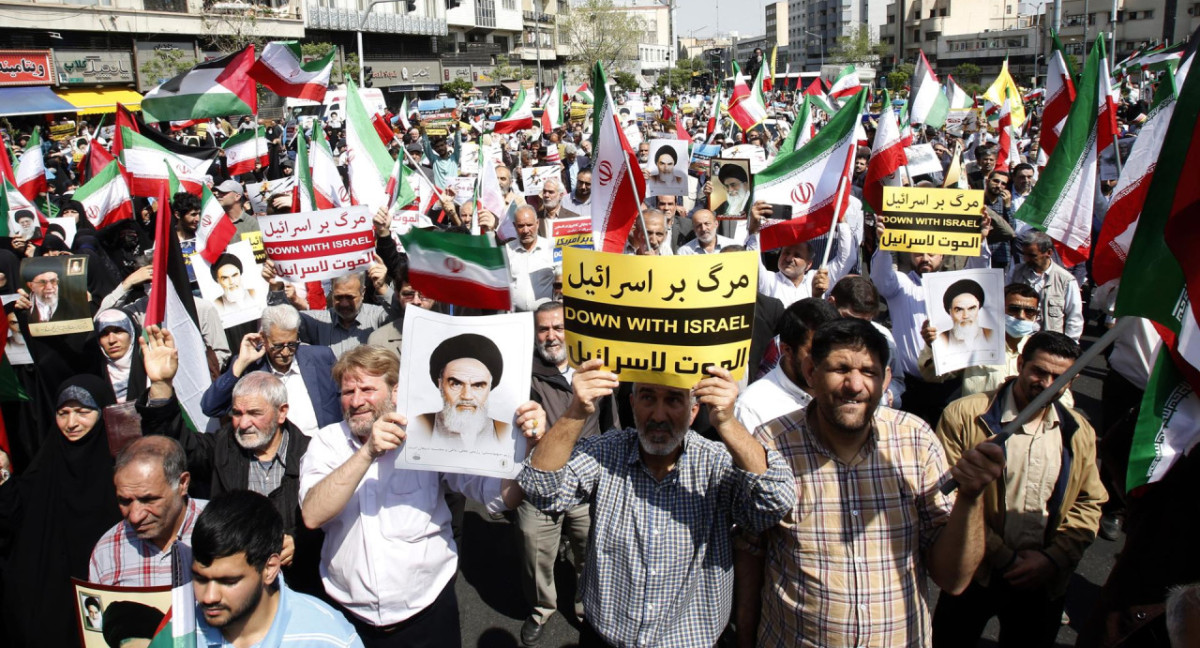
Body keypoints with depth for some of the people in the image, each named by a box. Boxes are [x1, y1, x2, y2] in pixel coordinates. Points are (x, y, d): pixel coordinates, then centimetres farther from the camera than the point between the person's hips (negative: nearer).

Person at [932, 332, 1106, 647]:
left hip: (1043, 582, 3)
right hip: (973, 575, -3)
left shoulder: (1079, 433, 5)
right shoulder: (963, 416, -11)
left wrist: (1053, 558, -8)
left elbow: (1089, 503, 7)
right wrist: (1002, 558, -14)